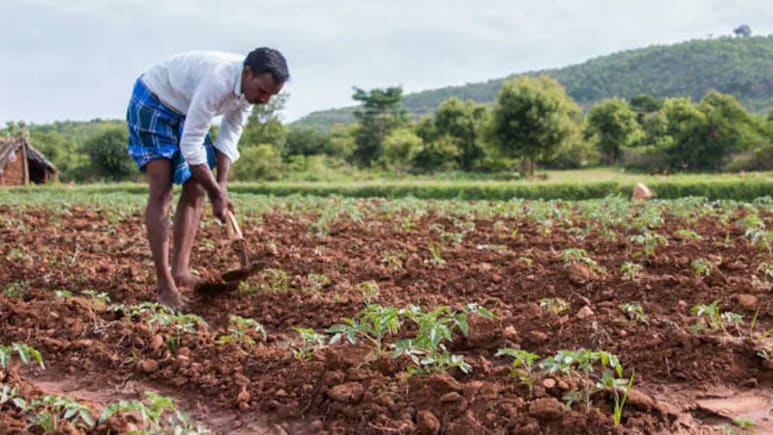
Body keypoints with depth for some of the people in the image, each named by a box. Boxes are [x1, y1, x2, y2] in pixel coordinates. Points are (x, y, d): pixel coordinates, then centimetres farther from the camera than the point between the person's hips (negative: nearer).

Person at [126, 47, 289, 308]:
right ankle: (165, 286, -15)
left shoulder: (250, 88, -13)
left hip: (185, 113, 9)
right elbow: (191, 145, -34)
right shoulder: (217, 81, -38)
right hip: (152, 103, -8)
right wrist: (217, 193, -28)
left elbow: (229, 138, -4)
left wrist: (221, 185, -14)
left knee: (196, 190, 1)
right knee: (161, 192, -16)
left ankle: (180, 272, 4)